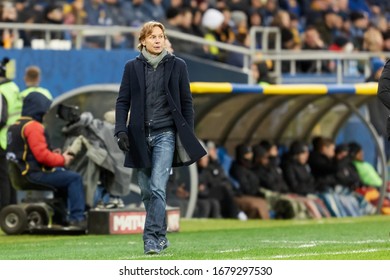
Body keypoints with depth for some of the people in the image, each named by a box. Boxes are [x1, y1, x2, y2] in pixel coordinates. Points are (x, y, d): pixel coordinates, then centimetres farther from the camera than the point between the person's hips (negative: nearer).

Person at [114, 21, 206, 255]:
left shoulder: (177, 65, 4)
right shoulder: (133, 67, 7)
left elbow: (186, 102, 7)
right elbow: (123, 101, 6)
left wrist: (188, 137, 3)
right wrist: (121, 131, -7)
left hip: (166, 134, -2)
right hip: (140, 136, 3)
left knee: (157, 187, -15)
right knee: (146, 191, 7)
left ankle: (153, 237, -15)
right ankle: (160, 237, 20)